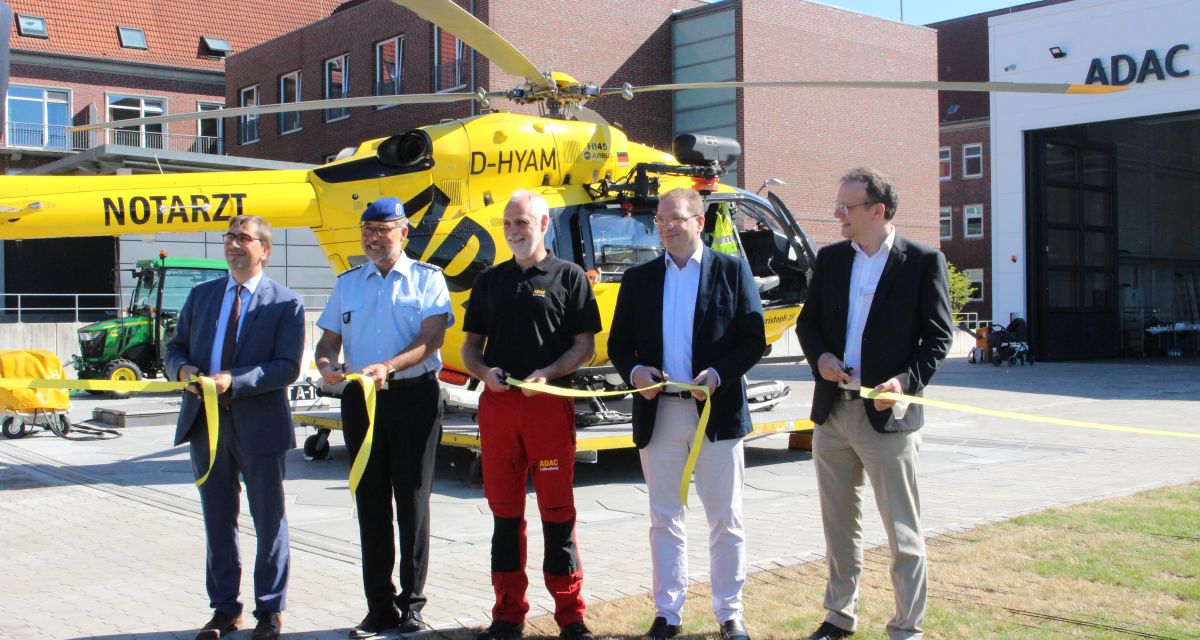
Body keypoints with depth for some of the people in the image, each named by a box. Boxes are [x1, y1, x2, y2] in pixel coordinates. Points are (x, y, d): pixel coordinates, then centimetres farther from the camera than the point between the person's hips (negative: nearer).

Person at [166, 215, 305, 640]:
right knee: (218, 520, 13)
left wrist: (234, 381, -23)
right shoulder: (201, 295, 12)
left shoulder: (285, 303, -4)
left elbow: (288, 367, -12)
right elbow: (174, 346, 15)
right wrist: (182, 369, -9)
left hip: (258, 424, -4)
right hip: (205, 421, 5)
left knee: (269, 521, 6)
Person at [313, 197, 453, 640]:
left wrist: (388, 367, -26)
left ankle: (411, 604, 10)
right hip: (361, 400, 4)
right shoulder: (347, 283, 15)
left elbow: (431, 337, -10)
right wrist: (326, 364, -12)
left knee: (412, 500, 0)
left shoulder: (426, 279, 2)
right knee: (371, 502, 6)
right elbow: (328, 339, 12)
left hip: (414, 395, -4)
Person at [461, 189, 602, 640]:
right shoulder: (490, 280, 15)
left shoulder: (568, 277, 4)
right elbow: (470, 345, 17)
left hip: (549, 401, -3)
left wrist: (548, 374, -15)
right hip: (497, 402, 4)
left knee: (557, 511, 0)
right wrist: (484, 371, -4)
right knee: (505, 511, 8)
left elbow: (585, 345, 1)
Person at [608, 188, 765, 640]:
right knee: (664, 519, 9)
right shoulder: (638, 278, 10)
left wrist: (719, 374, -17)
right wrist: (634, 371, -10)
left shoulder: (732, 270, 2)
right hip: (659, 412, 3)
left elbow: (754, 340, -2)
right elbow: (618, 343, 11)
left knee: (726, 520, 6)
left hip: (717, 411, -2)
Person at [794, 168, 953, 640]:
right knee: (839, 525, 16)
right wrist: (820, 357, -6)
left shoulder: (923, 262, -5)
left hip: (888, 414, -5)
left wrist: (908, 380, -19)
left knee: (903, 531, 2)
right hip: (832, 411, 5)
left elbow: (938, 335, -4)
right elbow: (808, 322, 15)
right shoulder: (830, 259, 9)